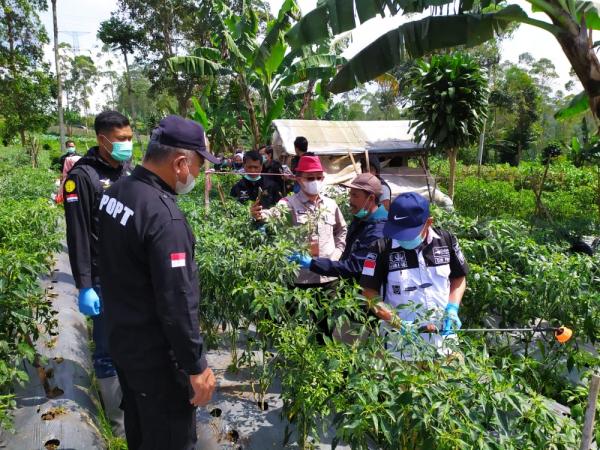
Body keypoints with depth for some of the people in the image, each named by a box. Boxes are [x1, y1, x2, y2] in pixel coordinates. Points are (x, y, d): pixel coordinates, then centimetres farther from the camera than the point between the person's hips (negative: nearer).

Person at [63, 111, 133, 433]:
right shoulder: (82, 176, -11)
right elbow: (78, 236, -13)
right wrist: (84, 286, -14)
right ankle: (118, 421, 18)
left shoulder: (128, 171, 10)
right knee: (109, 349, 4)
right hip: (105, 279, -6)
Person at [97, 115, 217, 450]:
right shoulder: (163, 215, -29)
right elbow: (176, 303, -28)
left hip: (121, 338, 9)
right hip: (156, 354, -9)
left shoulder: (115, 193, 0)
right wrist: (196, 365, -18)